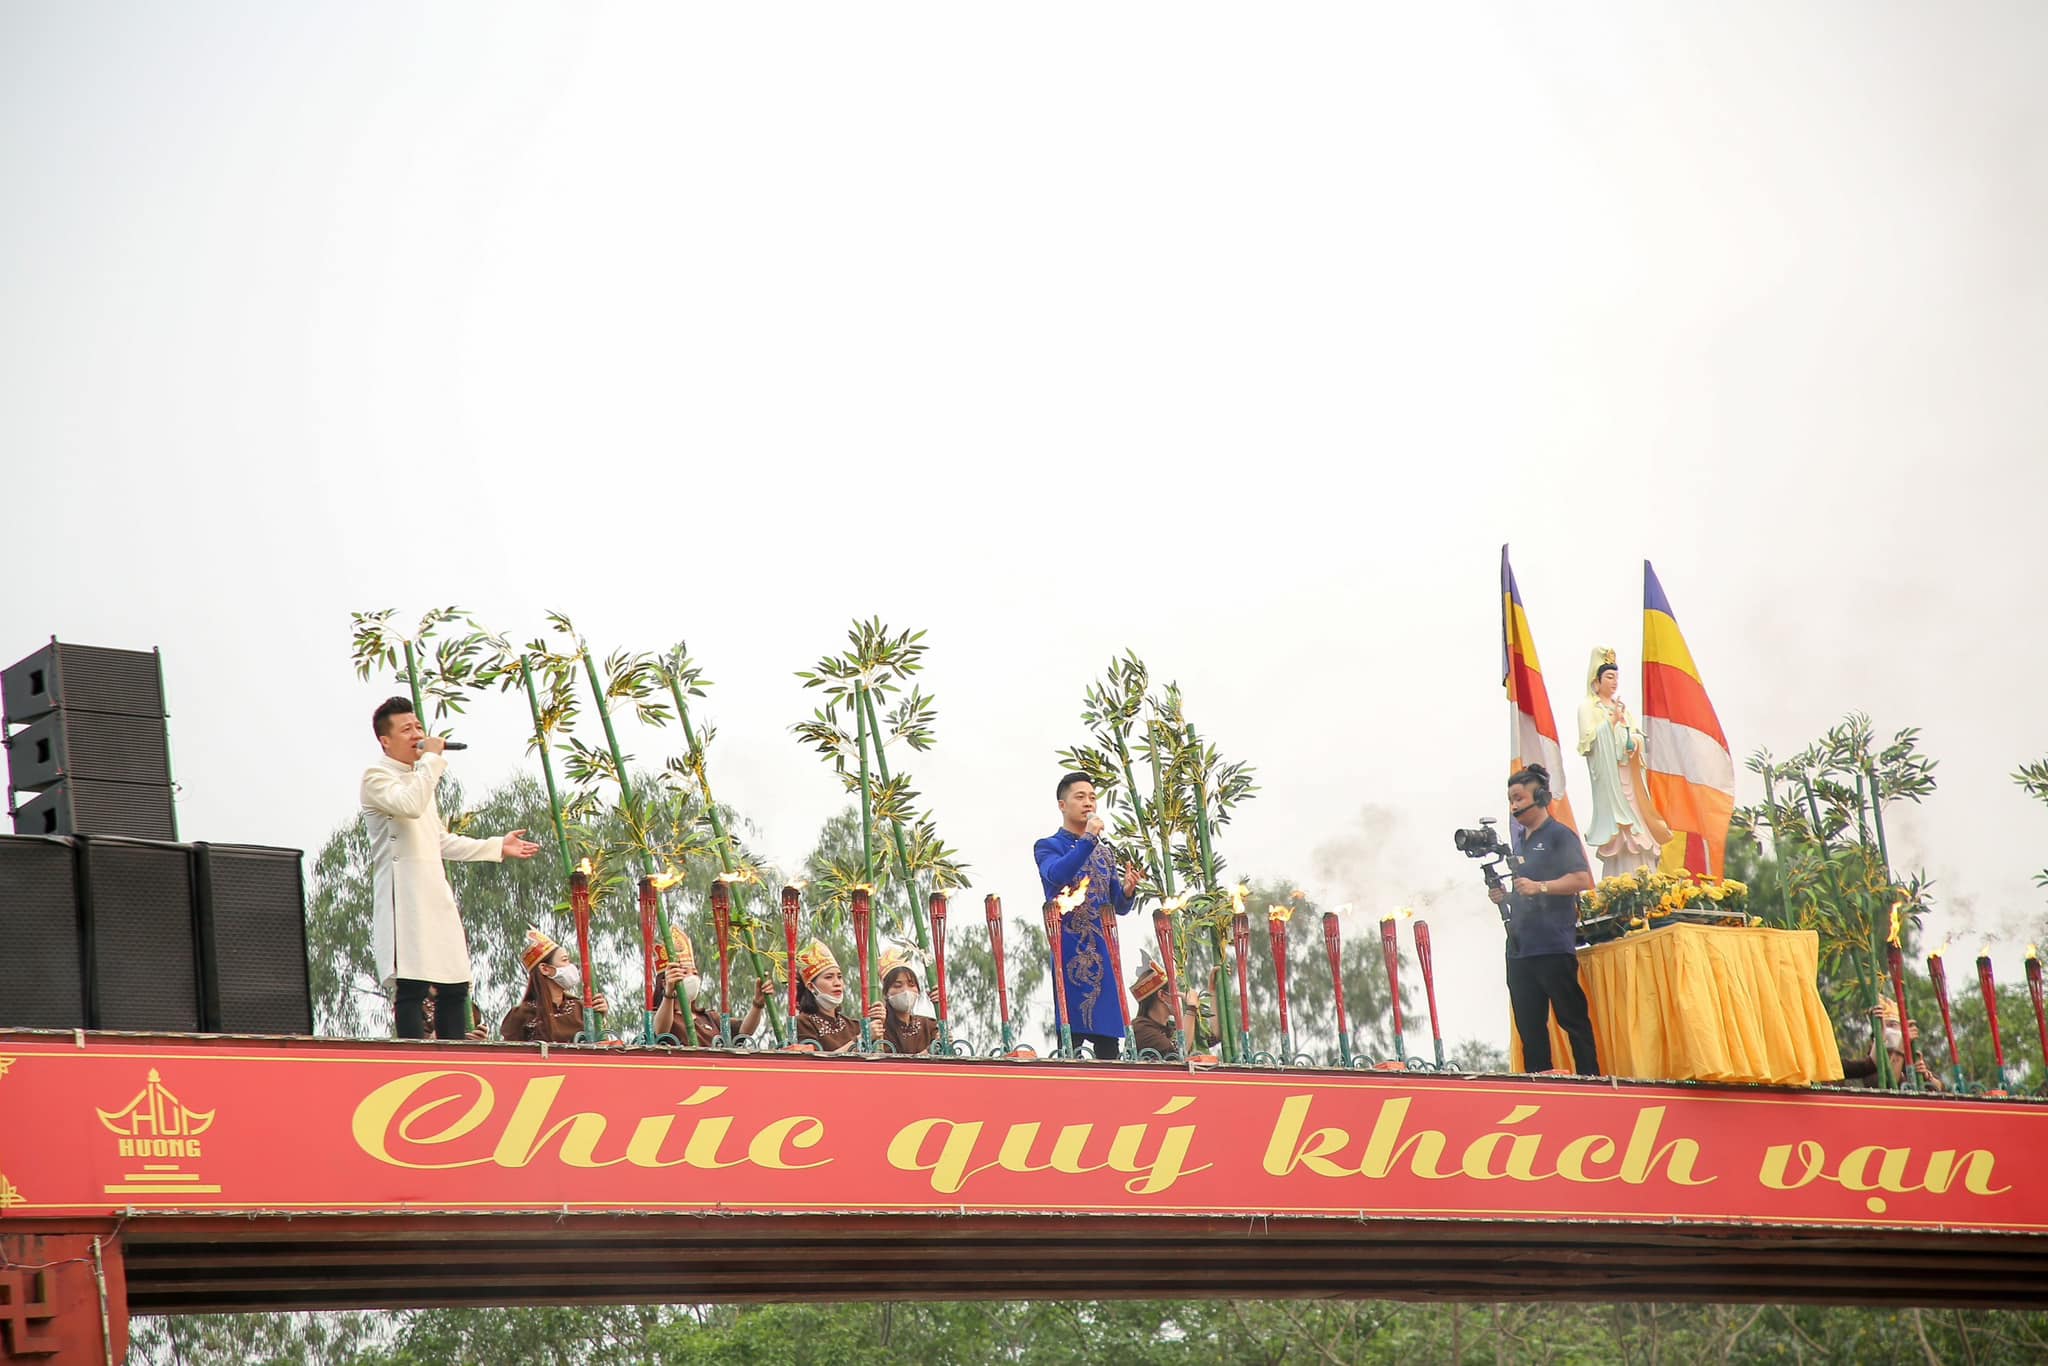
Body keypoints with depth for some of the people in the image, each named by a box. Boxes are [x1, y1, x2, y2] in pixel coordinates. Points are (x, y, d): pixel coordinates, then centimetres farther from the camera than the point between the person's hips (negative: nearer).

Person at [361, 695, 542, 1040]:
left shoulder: (420, 778, 26)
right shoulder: (376, 778, -3)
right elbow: (410, 805, -24)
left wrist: (498, 847, 29)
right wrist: (431, 758, -12)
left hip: (436, 896, 9)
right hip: (404, 897, -9)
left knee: (455, 988, 5)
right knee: (411, 987, -15)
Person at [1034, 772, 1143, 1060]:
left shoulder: (1104, 852, 20)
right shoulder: (1048, 847, 3)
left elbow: (1119, 907, 16)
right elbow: (1056, 874, -20)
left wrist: (1127, 891, -5)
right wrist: (1088, 840, -23)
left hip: (1104, 951, 5)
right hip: (1070, 951, -5)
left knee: (1109, 1041, 0)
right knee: (1072, 1034, -12)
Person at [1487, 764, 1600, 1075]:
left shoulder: (1560, 835, -2)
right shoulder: (1518, 841, 21)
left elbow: (1582, 880, -12)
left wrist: (1540, 887, -20)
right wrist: (1502, 896, 9)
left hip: (1553, 946, -8)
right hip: (1519, 946, 8)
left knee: (1572, 1018, -7)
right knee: (1529, 1026, 7)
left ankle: (1590, 1079, -5)